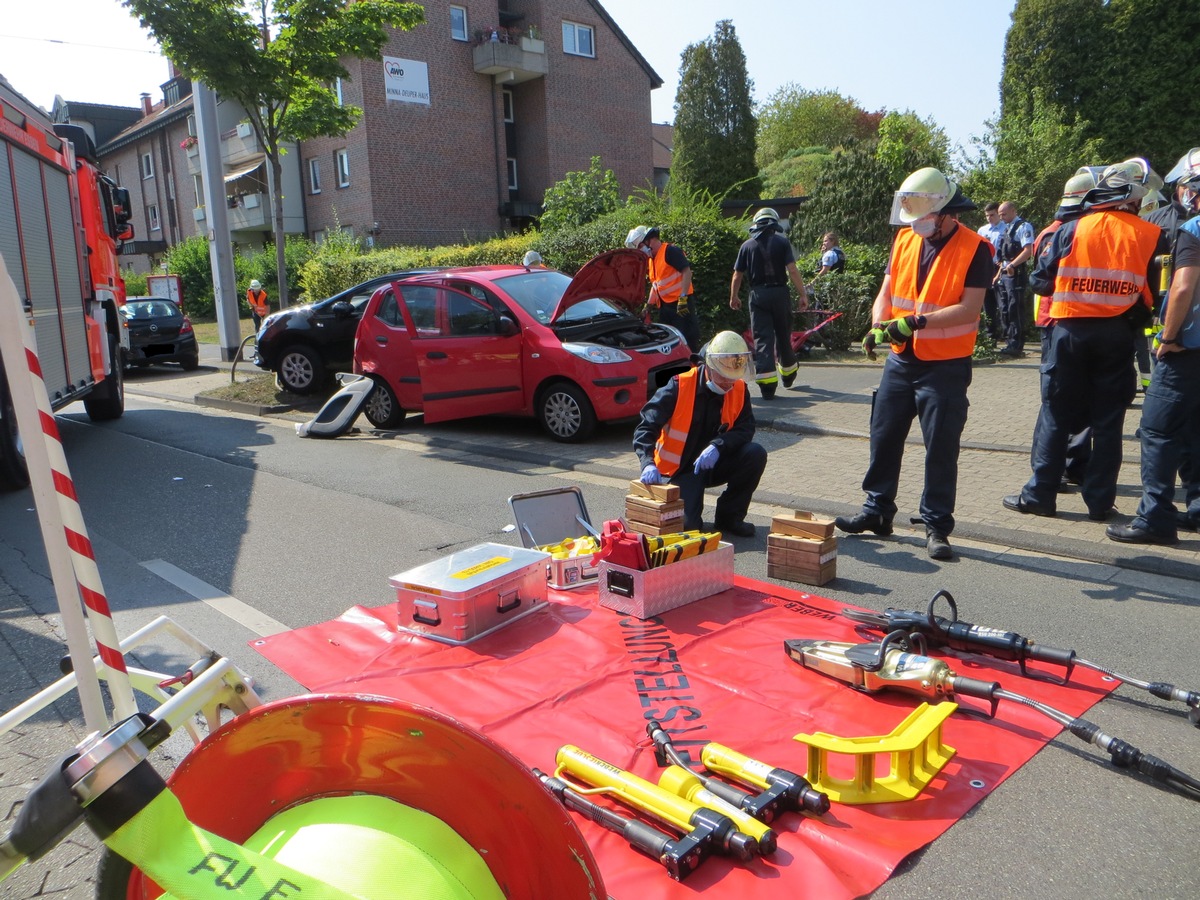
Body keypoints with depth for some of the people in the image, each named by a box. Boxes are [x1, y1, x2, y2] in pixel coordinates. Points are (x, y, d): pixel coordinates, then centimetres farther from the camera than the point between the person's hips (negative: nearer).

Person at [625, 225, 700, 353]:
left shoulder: (670, 251, -11)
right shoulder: (652, 259, 18)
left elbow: (687, 272, -19)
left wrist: (683, 298, -25)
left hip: (680, 304, -9)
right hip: (664, 306, 9)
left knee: (688, 342, -10)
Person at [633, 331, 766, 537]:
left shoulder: (739, 390, -4)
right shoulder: (679, 387, -18)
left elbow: (745, 428, -10)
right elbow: (646, 426, -22)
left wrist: (718, 446, -31)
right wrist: (648, 464, -38)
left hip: (715, 464, 4)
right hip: (682, 468, -4)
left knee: (756, 454, -23)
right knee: (687, 525, -24)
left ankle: (729, 517, -4)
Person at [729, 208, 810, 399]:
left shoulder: (747, 245, 4)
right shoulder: (782, 242, 0)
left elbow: (738, 275, 6)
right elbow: (792, 270, -10)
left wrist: (733, 297, 20)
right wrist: (803, 294, -6)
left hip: (758, 295, 0)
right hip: (779, 293, 0)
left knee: (762, 338, -2)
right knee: (783, 335, 16)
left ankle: (767, 383, -12)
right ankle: (788, 372, 35)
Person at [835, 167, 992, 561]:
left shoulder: (974, 248, -10)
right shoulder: (905, 239, 6)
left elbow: (970, 308, -18)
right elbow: (886, 292, 6)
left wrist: (917, 321, -27)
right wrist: (878, 325, -13)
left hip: (946, 366, -5)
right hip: (901, 361, 6)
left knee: (941, 450, 1)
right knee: (884, 438, 11)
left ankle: (937, 526, 12)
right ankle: (877, 510, 26)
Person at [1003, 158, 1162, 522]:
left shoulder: (1071, 230, -4)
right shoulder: (1149, 236, -2)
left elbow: (1041, 281, -1)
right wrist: (1135, 320, 14)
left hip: (1070, 329, 0)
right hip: (1117, 335, 1)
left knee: (1056, 414, 7)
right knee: (1107, 420, 9)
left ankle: (1040, 495, 9)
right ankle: (1099, 501, 13)